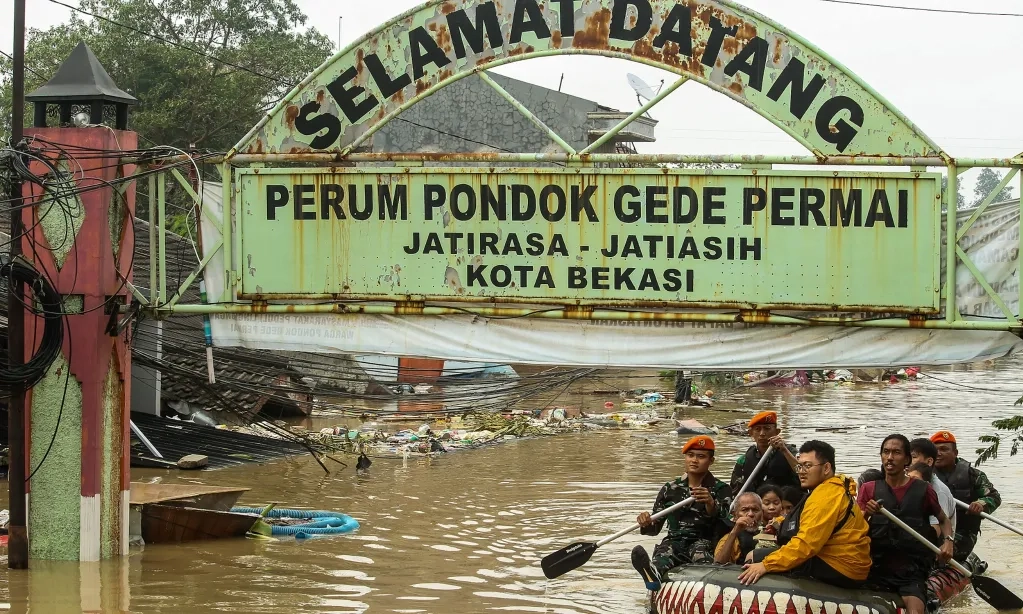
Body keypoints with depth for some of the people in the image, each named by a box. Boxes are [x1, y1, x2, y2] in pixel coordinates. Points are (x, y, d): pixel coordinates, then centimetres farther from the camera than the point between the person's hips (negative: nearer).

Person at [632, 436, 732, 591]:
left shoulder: (721, 489, 8)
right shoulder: (670, 489, 17)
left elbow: (723, 520, -13)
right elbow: (655, 528, 15)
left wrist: (710, 503, -34)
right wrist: (646, 524, -10)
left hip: (706, 544, 0)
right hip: (674, 541, 0)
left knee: (700, 548, -36)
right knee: (664, 550, -34)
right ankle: (655, 572, -69)